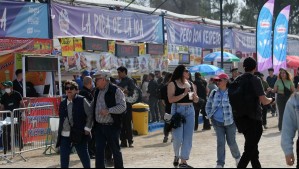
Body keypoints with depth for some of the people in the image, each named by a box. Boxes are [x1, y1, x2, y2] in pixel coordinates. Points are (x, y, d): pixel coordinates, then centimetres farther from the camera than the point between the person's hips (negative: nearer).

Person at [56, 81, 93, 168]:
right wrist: (59, 133, 12)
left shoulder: (82, 101, -3)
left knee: (84, 155, 4)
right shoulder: (63, 103, 12)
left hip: (79, 135, -4)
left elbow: (90, 115, -3)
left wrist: (87, 128, -8)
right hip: (65, 135, 4)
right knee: (64, 157, 3)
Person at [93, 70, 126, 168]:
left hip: (112, 126, -6)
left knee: (115, 150, 4)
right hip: (99, 126, 6)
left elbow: (122, 106, -16)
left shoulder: (115, 91, -10)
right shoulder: (97, 91, 12)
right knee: (99, 150, 4)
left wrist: (108, 111, -25)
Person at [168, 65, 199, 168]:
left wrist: (194, 95, -6)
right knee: (178, 138, -7)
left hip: (190, 111, 5)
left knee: (188, 138, 2)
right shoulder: (173, 84, -3)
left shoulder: (191, 84, 12)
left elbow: (196, 100, 16)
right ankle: (176, 156, 21)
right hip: (177, 110, -5)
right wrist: (184, 94, -18)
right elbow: (171, 99, -14)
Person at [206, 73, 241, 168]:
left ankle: (237, 157, 34)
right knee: (220, 143, -1)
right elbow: (208, 106, 14)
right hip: (217, 122, 3)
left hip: (230, 122, -3)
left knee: (231, 142, 6)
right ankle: (220, 164, 3)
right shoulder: (214, 93, 2)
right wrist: (210, 116, 5)